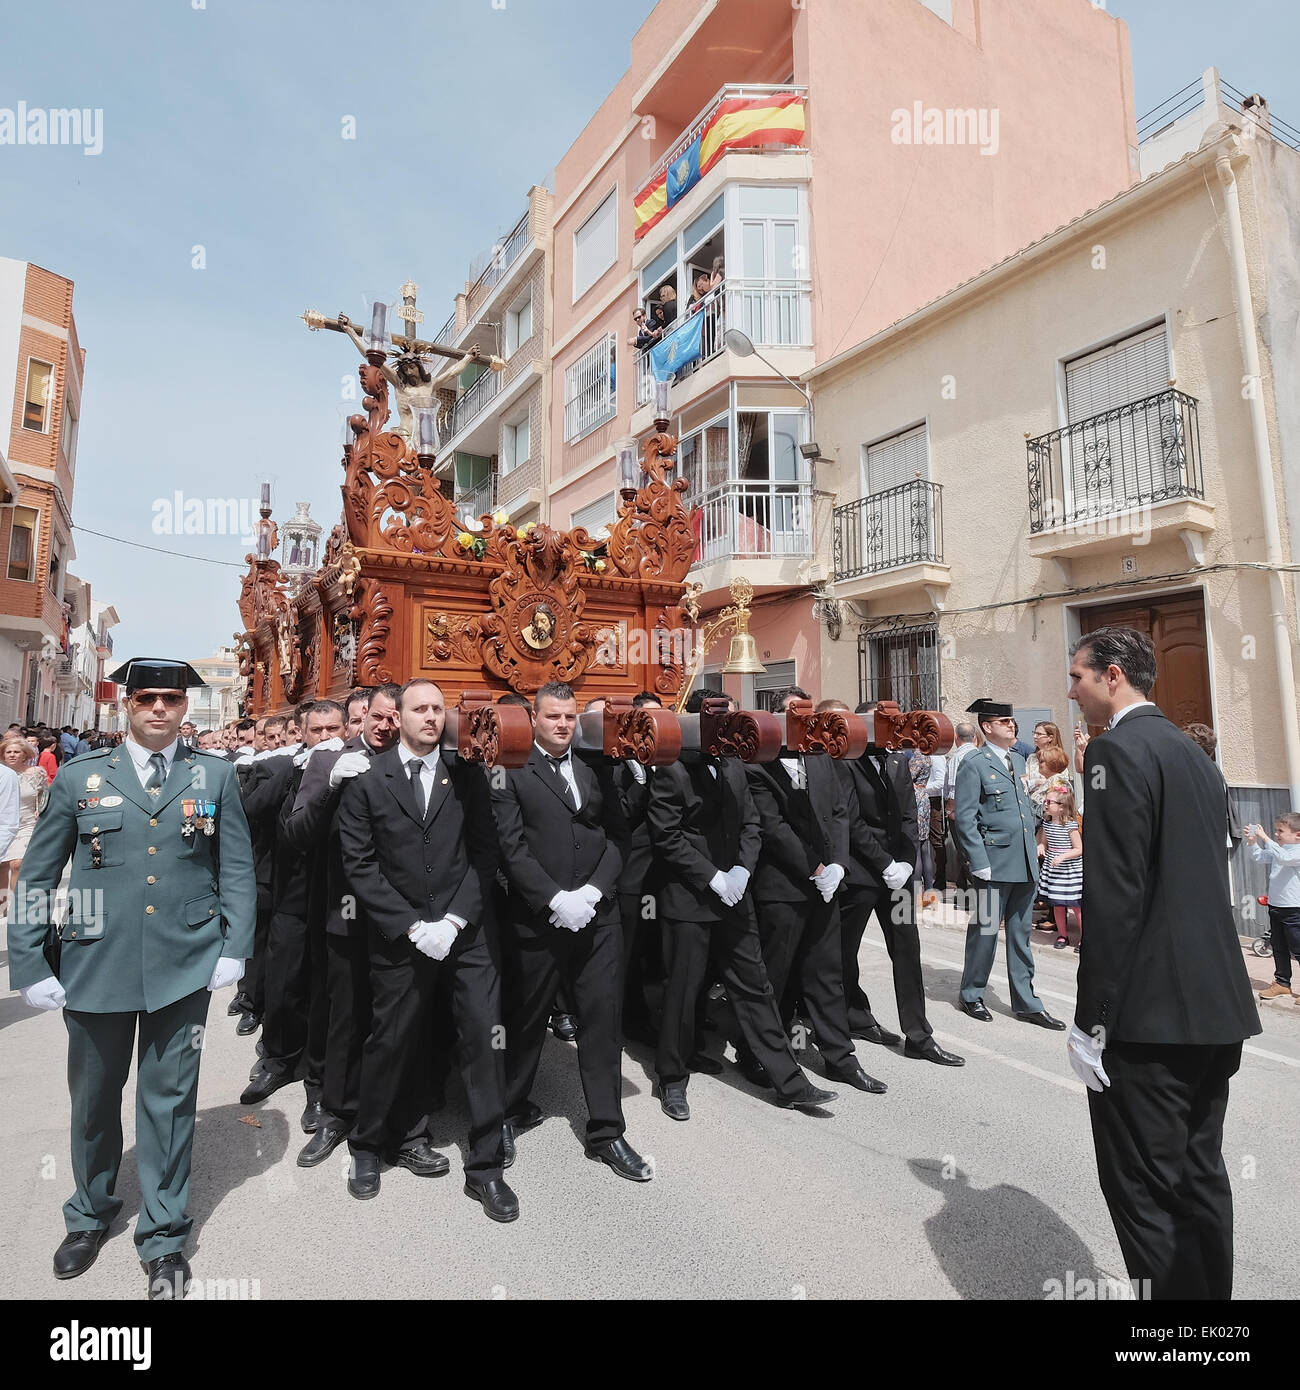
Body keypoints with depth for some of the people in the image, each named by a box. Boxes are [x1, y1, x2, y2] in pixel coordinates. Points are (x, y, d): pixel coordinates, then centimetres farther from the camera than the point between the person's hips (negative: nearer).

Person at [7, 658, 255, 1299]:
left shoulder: (215, 777, 1)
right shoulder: (79, 778, 1)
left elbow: (237, 868, 2)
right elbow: (35, 878, 5)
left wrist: (234, 949, -5)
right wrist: (29, 968, 0)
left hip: (184, 968, -1)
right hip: (95, 966, 1)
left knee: (169, 1100, 9)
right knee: (93, 1098, 18)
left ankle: (163, 1237, 29)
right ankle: (90, 1215, 44)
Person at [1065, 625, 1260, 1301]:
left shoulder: (1116, 750, -15)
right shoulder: (1196, 755, 13)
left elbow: (1114, 896, -21)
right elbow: (1205, 883, 17)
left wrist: (1091, 1020, -16)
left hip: (1151, 1015, -9)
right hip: (1218, 1006, 10)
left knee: (1144, 1190, 2)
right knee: (1199, 1178, 20)